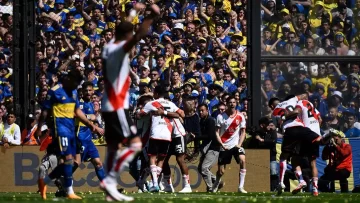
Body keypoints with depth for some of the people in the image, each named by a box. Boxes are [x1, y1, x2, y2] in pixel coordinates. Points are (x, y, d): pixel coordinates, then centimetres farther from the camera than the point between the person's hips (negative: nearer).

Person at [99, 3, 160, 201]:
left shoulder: (109, 47, 9)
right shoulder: (119, 49, -17)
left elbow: (122, 30, 30)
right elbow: (138, 36, -37)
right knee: (135, 144, -11)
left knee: (113, 147, 11)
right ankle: (110, 180, -14)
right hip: (117, 107, -10)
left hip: (110, 105, 10)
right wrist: (152, 16, -40)